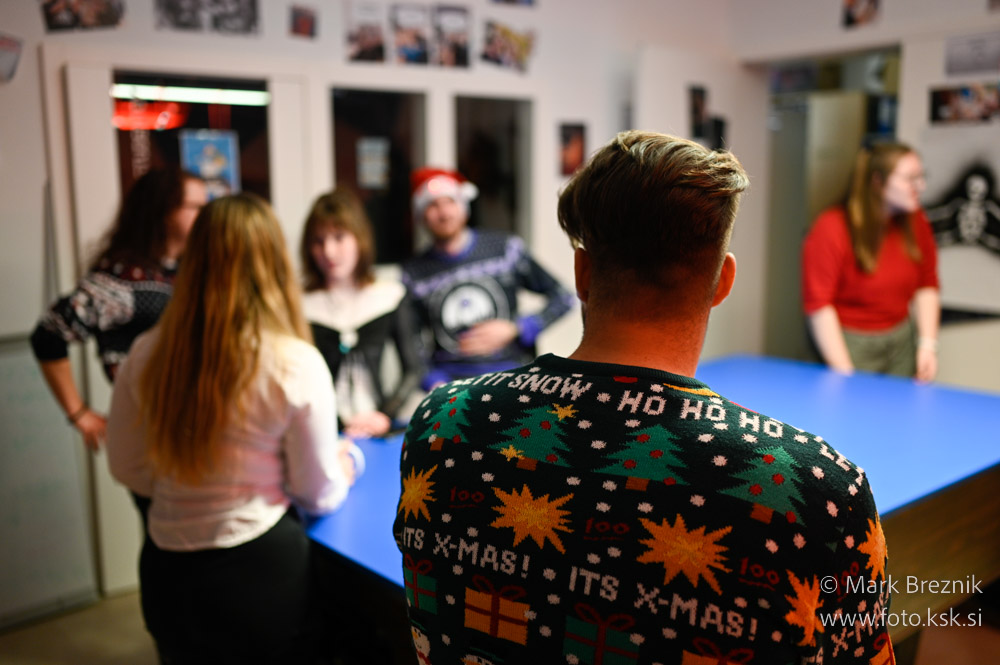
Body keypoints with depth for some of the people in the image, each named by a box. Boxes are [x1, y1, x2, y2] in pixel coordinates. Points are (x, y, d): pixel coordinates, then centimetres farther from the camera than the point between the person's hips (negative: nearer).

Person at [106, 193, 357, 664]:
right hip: (261, 572, -3)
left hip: (167, 572, 4)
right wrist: (344, 463, 13)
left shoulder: (146, 355, -7)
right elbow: (320, 496, -8)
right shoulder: (296, 364, -19)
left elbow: (127, 469, 5)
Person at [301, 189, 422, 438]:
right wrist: (341, 424, -11)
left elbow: (412, 370, 9)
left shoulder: (391, 296, 8)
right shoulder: (301, 306, 1)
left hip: (378, 424, 2)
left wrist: (386, 415, -3)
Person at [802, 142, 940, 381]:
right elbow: (818, 304, -17)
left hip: (900, 341, 5)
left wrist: (928, 344, 0)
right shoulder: (831, 229, -16)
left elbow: (927, 285, 10)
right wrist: (843, 372, -18)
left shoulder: (915, 222, 1)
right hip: (847, 342, -5)